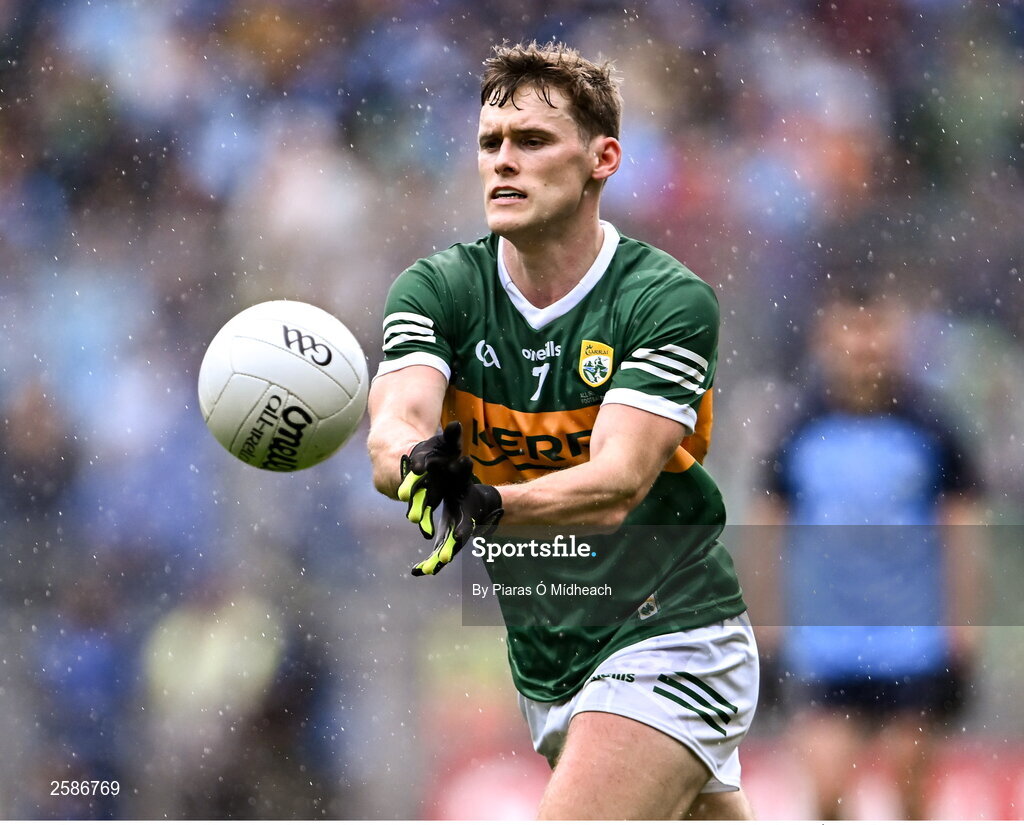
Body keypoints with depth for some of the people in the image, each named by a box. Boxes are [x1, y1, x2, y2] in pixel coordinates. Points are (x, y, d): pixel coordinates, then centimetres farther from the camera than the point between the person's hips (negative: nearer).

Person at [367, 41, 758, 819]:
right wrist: (421, 466, -47)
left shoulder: (671, 301, -15)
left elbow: (616, 486, -28)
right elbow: (393, 430, -23)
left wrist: (488, 506, -47)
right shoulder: (436, 289, -4)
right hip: (543, 661, 6)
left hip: (669, 644, -5)